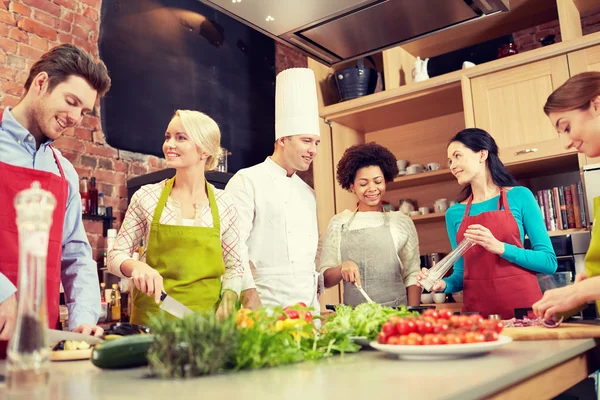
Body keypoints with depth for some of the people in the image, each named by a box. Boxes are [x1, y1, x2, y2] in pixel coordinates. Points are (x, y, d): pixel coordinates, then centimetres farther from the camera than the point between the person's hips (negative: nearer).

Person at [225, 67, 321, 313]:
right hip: (266, 308, -6)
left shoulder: (308, 194, 17)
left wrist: (315, 306, 14)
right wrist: (251, 298, -20)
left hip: (307, 307, 6)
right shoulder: (247, 181, -5)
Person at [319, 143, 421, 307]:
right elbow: (325, 279, 5)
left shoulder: (402, 222, 6)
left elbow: (412, 276, 4)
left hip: (396, 312, 0)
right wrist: (342, 268, -13)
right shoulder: (339, 223, 8)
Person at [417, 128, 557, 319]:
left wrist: (499, 247, -16)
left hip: (523, 307, -2)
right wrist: (444, 284, -7)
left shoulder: (520, 196, -1)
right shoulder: (454, 213, 7)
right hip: (477, 312, 2)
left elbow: (550, 262, -4)